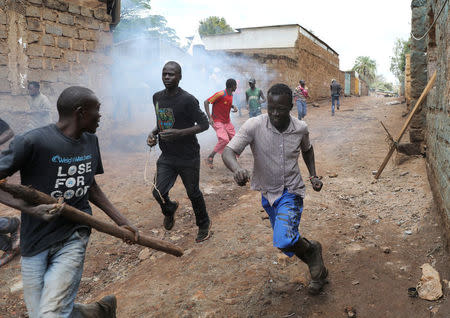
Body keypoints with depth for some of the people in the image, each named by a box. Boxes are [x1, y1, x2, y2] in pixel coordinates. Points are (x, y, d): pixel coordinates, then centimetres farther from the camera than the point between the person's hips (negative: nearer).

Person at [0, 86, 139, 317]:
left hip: (74, 237, 2)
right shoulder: (32, 142, -15)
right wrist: (31, 209, -25)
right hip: (35, 243, -1)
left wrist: (120, 221, 13)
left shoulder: (90, 141, 5)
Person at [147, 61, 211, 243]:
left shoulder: (187, 100, -15)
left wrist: (179, 133, -24)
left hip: (188, 157, -5)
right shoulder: (157, 97, 7)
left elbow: (204, 124, -14)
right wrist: (153, 133, 1)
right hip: (166, 157, 5)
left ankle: (204, 225, 35)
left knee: (193, 193, 9)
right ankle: (169, 210, 33)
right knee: (158, 192, -4)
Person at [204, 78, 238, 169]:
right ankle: (210, 157, -11)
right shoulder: (220, 94, -20)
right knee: (224, 140, -24)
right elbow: (206, 102, -18)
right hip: (218, 121, -8)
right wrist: (209, 117, -25)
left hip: (227, 122, 8)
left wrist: (234, 106, 1)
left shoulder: (231, 95, 5)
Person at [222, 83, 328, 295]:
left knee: (284, 240, -25)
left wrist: (313, 175, -1)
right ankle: (318, 269, 45)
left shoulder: (300, 128, -11)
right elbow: (228, 152, -25)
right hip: (268, 192, 2)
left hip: (291, 191, -2)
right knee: (288, 243, 17)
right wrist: (237, 169, -47)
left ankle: (311, 250, 9)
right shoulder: (254, 125, -19)